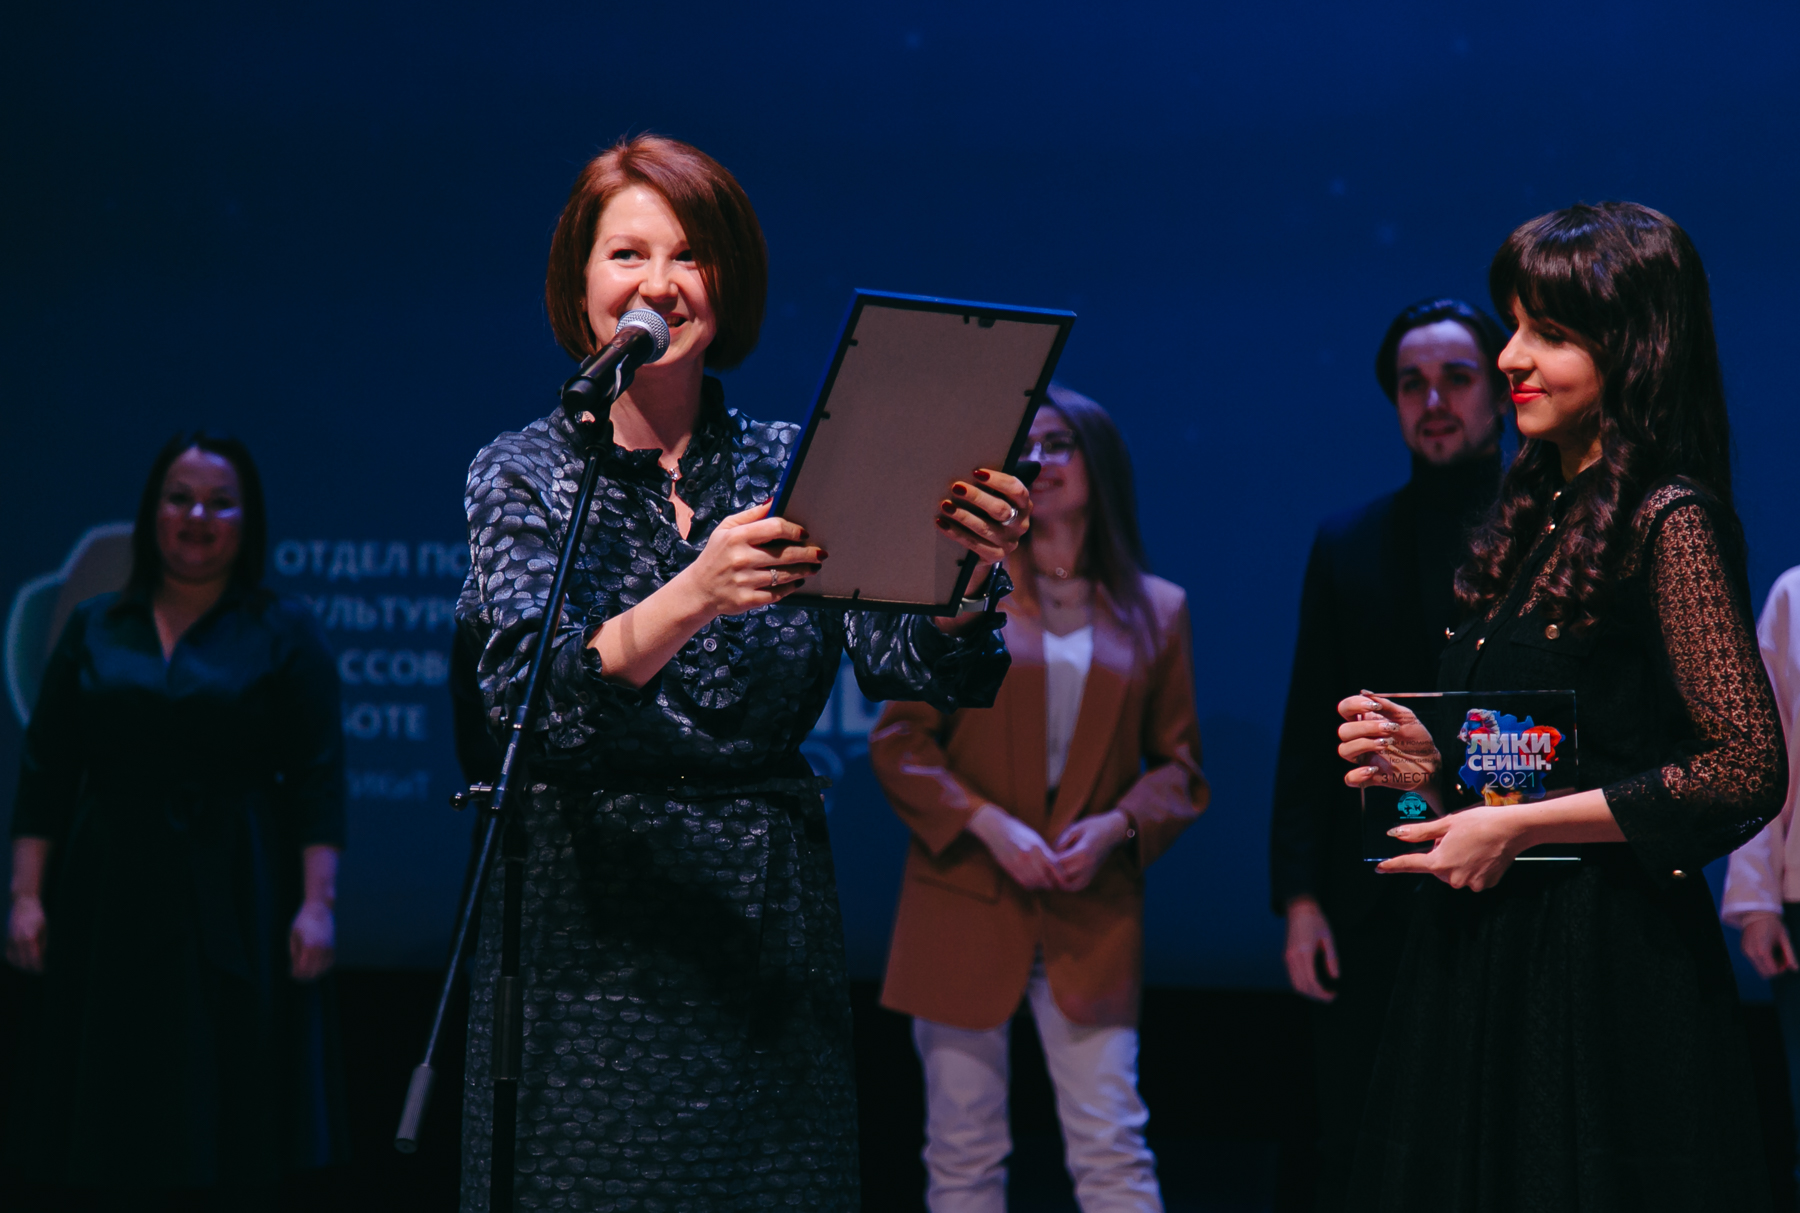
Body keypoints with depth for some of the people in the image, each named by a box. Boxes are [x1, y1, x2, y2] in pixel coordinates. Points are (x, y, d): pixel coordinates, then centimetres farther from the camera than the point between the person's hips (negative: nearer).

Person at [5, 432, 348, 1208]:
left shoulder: (283, 634, 4)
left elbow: (318, 780, -2)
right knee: (122, 1147, 2)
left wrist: (316, 903, -11)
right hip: (113, 907, 2)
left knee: (238, 1150, -2)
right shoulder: (94, 630, 11)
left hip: (236, 908, -2)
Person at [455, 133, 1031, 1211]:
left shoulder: (790, 468, 5)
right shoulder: (526, 474, -2)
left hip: (771, 933, 3)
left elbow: (917, 667, -6)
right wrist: (692, 598, -36)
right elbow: (531, 698, -19)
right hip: (592, 948, -2)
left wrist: (970, 562, -27)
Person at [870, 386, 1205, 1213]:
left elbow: (1179, 765, 12)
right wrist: (988, 824, -11)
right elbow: (899, 742, 2)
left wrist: (1116, 826, -7)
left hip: (1093, 916, 0)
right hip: (964, 903, 0)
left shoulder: (1156, 610, 10)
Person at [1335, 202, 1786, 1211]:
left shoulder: (1670, 522, -12)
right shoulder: (1537, 511, 12)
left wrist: (1517, 827, -16)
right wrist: (1424, 757, 3)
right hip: (1484, 946, 8)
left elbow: (1749, 770, -19)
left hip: (1607, 964, -8)